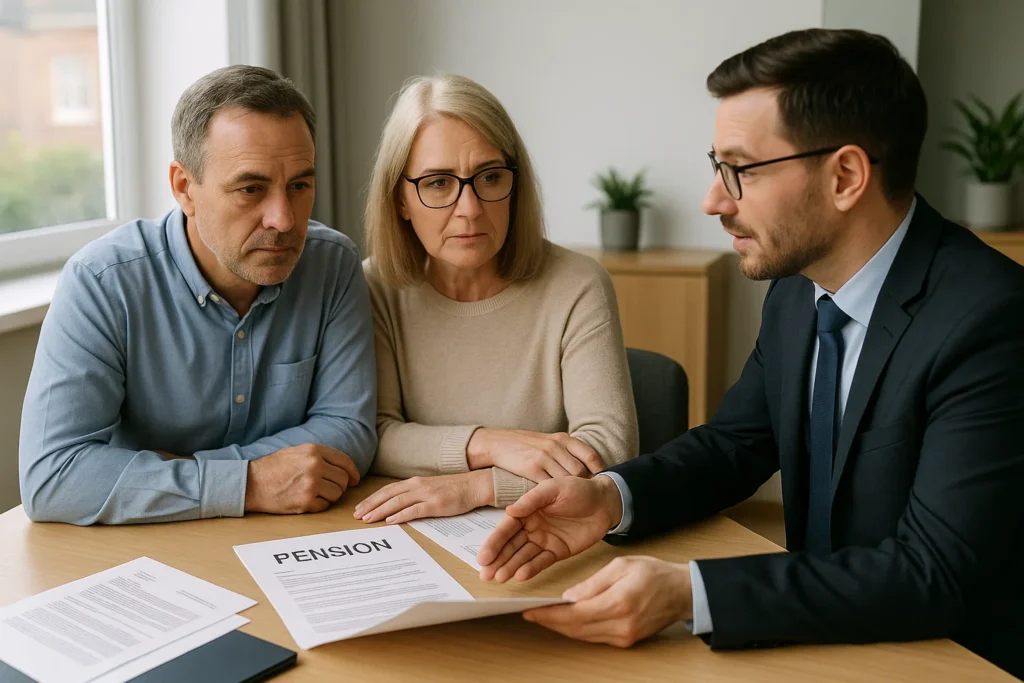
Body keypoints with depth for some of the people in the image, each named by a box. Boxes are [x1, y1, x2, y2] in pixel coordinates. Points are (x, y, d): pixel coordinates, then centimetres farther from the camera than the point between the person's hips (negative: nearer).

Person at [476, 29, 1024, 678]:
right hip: (822, 631, 6)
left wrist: (689, 593, -33)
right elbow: (734, 443, 7)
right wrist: (610, 497, -12)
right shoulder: (798, 290, -1)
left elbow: (936, 574, -26)